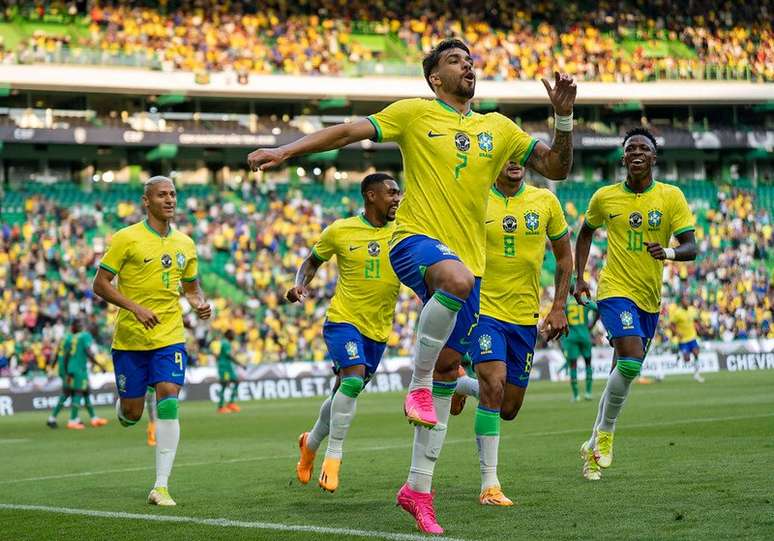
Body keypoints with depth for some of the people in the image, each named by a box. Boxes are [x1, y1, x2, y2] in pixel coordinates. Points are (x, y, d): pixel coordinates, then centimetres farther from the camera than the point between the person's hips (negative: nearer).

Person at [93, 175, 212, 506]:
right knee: (131, 414, 3)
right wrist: (136, 308, -19)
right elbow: (100, 284, -7)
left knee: (168, 404, -14)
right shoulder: (127, 239, -7)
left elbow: (191, 287, 21)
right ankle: (123, 402, 44)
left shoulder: (184, 244, 8)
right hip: (129, 339, -2)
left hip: (169, 338, 2)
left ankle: (161, 487, -12)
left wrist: (200, 304, -2)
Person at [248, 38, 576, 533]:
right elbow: (347, 132, 2)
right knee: (458, 278, -40)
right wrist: (286, 150, -8)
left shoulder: (498, 128, 16)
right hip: (416, 239, -5)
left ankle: (418, 488, 12)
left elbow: (556, 168, 17)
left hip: (468, 257, 5)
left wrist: (564, 117, 2)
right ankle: (417, 382, -20)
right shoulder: (415, 113, 6)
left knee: (447, 369, 3)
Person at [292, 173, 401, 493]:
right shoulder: (340, 231, -4)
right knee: (353, 379, -26)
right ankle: (333, 456, -16)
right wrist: (300, 285, -9)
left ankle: (311, 443, 40)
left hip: (378, 330, 4)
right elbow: (313, 261, 10)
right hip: (343, 320, -4)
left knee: (346, 392, 14)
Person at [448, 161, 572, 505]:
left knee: (509, 409, 8)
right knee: (494, 387, -22)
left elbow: (564, 255, 12)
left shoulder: (546, 201, 1)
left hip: (526, 318, 4)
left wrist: (558, 307, 5)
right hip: (484, 311, -4)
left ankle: (461, 386, 40)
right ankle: (489, 484, -14)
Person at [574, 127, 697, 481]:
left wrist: (667, 252, -30)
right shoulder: (605, 197, -2)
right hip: (615, 290, -3)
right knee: (630, 362, -24)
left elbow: (690, 247, -8)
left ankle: (594, 445, 27)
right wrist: (579, 277, 7)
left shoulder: (671, 197, -3)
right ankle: (605, 433, -5)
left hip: (650, 298, 3)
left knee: (624, 372, 12)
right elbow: (586, 232, 17)